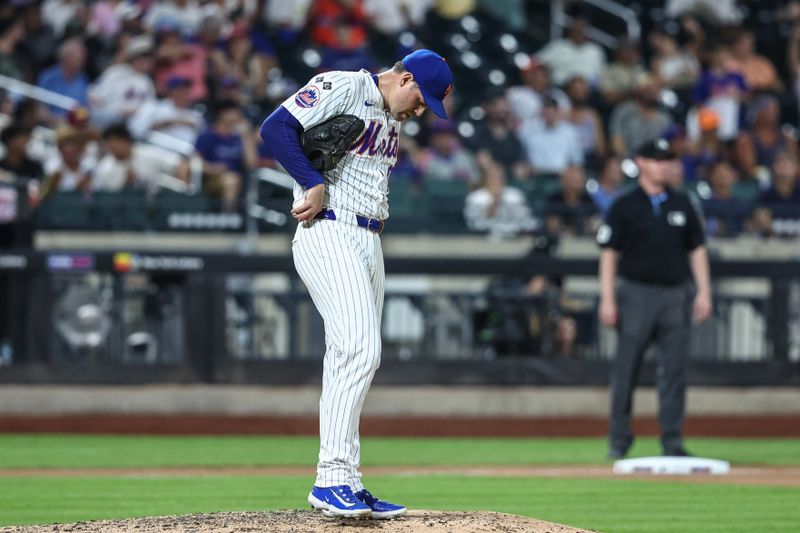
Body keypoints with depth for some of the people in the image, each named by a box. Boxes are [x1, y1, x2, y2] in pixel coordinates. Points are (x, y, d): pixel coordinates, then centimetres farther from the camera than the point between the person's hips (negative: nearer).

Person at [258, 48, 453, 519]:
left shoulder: (393, 120, 21)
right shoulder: (343, 89, -7)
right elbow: (276, 128, -15)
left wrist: (381, 214, 10)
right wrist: (315, 184, -20)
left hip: (369, 242, 10)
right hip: (329, 233, -9)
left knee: (358, 359, 8)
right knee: (360, 351, -20)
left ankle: (347, 486, 12)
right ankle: (332, 477, -21)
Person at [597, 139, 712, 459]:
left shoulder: (681, 204, 12)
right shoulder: (624, 206, 1)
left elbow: (696, 249, 14)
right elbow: (609, 252, -1)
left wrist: (704, 292, 5)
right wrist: (607, 299, -9)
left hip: (675, 293, 3)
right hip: (637, 292, -3)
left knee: (674, 370, 1)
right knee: (626, 369, -1)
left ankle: (672, 442, 5)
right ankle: (619, 440, 6)